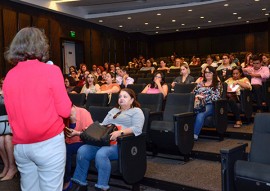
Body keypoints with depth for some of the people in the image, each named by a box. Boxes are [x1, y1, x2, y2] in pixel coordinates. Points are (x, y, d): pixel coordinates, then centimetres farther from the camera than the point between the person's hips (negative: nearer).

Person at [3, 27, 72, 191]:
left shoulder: (9, 76, 5)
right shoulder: (51, 70, -10)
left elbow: (11, 114, 12)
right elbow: (65, 111, -8)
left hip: (20, 145, 5)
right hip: (49, 143, -5)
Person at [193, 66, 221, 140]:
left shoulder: (217, 84, 12)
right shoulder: (200, 83, 27)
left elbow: (216, 97, -2)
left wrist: (203, 97, -10)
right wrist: (196, 97, -1)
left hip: (209, 105, -3)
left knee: (200, 115, -39)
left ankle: (195, 135, -38)